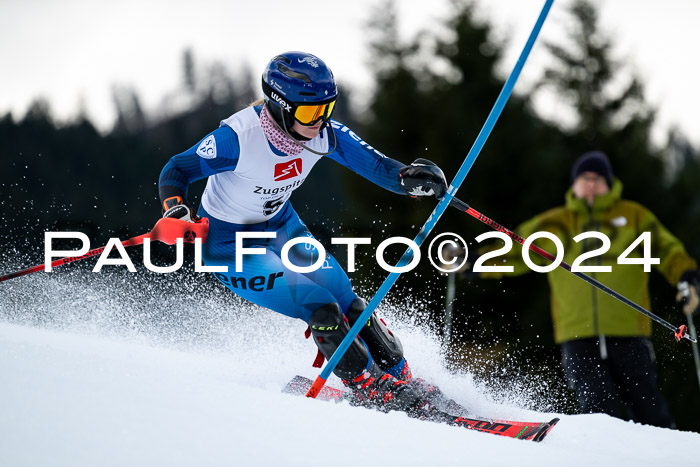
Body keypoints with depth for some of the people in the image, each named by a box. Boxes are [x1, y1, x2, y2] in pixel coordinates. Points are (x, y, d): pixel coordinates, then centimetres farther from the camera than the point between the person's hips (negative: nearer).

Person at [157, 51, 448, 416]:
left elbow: (371, 163, -14)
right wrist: (176, 212, -43)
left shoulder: (322, 133, -17)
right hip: (230, 244, -6)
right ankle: (377, 393, -2)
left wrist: (409, 178, -35)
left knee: (348, 304, 0)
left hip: (281, 226, 6)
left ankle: (404, 382, 17)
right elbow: (176, 171, -24)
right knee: (320, 309, -17)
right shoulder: (239, 137, -32)